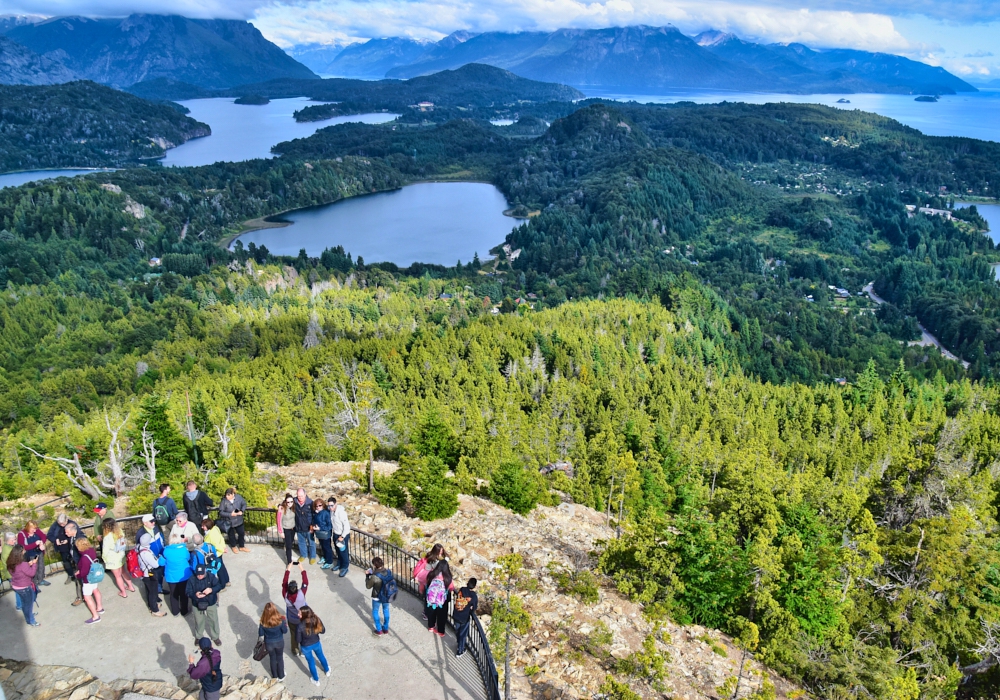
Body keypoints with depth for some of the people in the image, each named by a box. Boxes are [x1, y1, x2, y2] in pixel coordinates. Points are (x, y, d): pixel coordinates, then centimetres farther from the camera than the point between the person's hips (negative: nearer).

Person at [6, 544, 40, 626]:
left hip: (15, 586, 8)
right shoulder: (23, 564, -34)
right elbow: (31, 573, -21)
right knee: (29, 604, 13)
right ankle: (31, 621, 29)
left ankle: (29, 615, 50)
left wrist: (28, 564, -4)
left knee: (24, 603, 29)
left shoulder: (11, 563, -8)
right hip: (25, 588, -8)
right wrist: (34, 563, -12)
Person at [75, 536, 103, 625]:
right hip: (95, 576, 9)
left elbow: (84, 572, -27)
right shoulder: (92, 550, -10)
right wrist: (80, 570, -2)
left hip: (88, 579, -9)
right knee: (95, 590, 28)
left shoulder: (85, 558, -35)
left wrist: (78, 575, -7)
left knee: (87, 597, 2)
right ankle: (99, 608, 48)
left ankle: (95, 616, 8)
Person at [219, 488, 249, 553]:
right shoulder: (224, 501, -22)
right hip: (229, 522, -2)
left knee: (241, 533, 15)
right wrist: (230, 514, -28)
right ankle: (234, 547, 42)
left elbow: (244, 504, 0)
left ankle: (241, 547, 36)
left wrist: (242, 511, -17)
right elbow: (221, 512, -18)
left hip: (239, 520, 3)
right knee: (231, 534, 17)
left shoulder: (238, 497, -15)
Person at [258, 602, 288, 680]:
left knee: (272, 659, 25)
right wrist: (285, 623, 2)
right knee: (280, 658, 24)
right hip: (279, 642, 0)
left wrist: (259, 628, 7)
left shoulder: (263, 622, -27)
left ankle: (275, 677, 43)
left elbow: (261, 634, -12)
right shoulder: (280, 620, -29)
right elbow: (285, 631, -13)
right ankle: (281, 676, 41)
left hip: (269, 643, 0)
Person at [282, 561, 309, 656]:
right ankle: (303, 651, 42)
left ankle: (295, 651, 45)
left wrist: (288, 570, -16)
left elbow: (284, 583, -20)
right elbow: (305, 582, -24)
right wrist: (302, 569, -18)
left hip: (291, 620, 1)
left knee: (294, 635, 26)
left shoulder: (285, 595, -32)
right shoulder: (301, 594, -37)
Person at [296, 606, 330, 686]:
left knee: (311, 662, 24)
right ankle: (327, 671, 56)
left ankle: (316, 680, 45)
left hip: (306, 646, -3)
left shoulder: (301, 626, -36)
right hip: (316, 643, 3)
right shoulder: (317, 620, -26)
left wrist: (296, 631, -4)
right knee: (321, 656, 32)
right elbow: (323, 631, -10)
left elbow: (298, 639, -21)